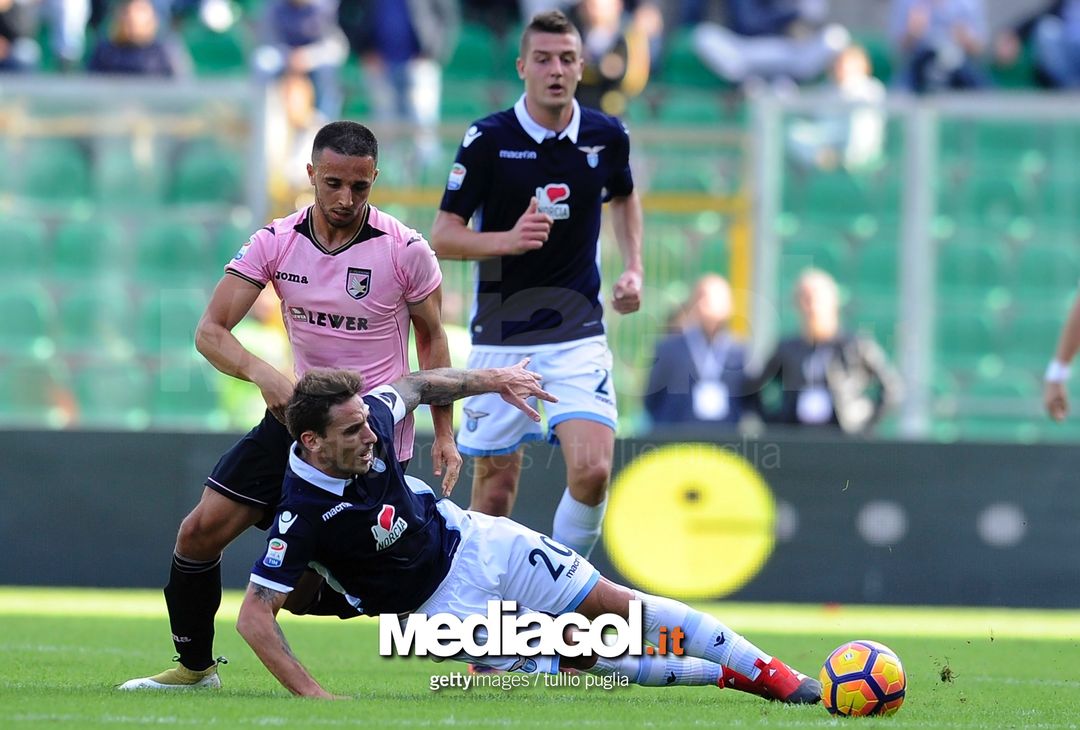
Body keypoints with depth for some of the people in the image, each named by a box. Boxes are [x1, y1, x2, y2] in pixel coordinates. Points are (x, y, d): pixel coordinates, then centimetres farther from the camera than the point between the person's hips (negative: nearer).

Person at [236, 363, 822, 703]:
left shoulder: (368, 416, -17)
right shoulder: (303, 515, -32)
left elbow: (412, 387, 8)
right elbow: (254, 616, -31)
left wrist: (491, 379, 6)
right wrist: (314, 699, -38)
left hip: (477, 543, 5)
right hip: (443, 606, -5)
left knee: (622, 609, 4)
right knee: (588, 664, -9)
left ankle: (775, 677, 13)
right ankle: (725, 674, 13)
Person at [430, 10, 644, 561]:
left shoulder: (607, 137, 1)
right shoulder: (488, 140, -8)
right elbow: (442, 237, -6)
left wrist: (633, 268, 9)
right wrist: (508, 239, -24)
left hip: (578, 334, 1)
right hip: (501, 335, -1)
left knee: (592, 470, -17)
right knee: (496, 484, 4)